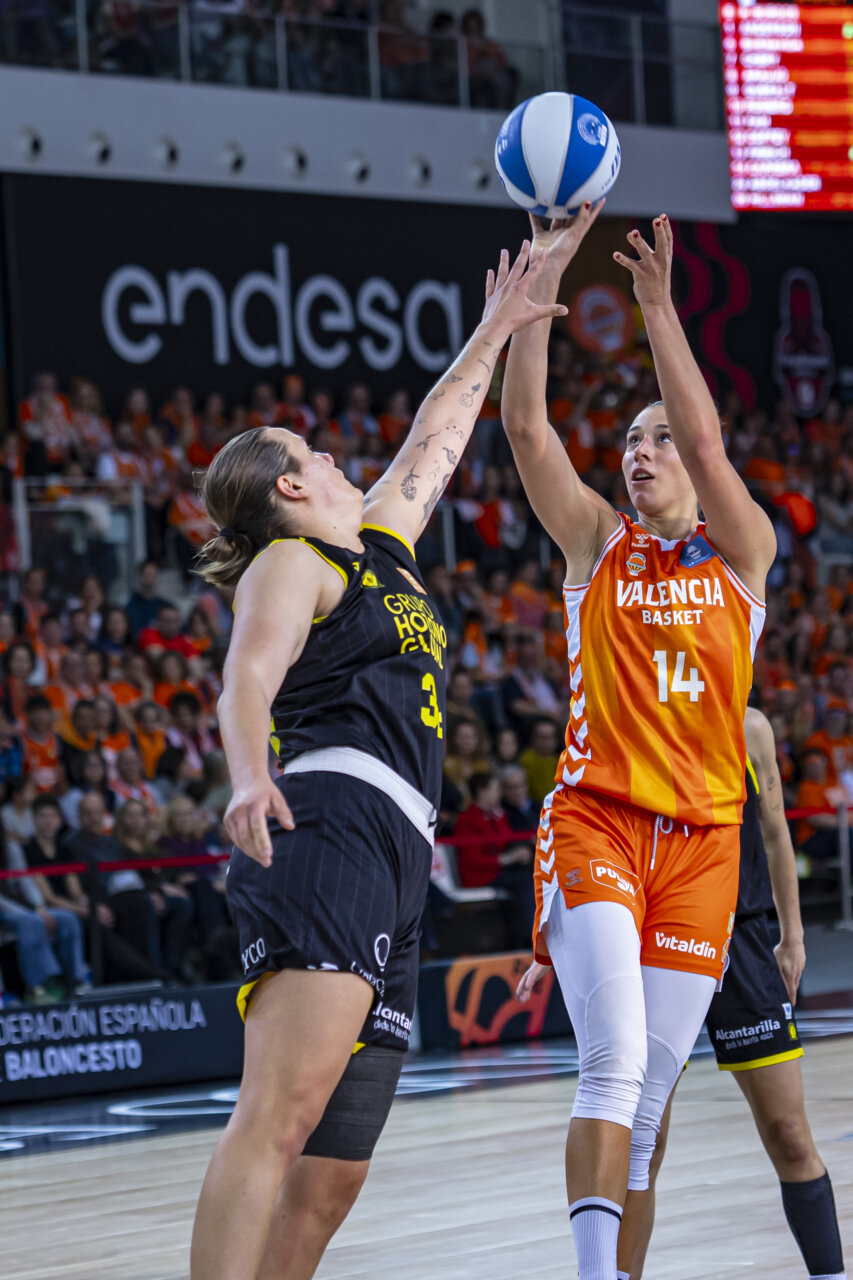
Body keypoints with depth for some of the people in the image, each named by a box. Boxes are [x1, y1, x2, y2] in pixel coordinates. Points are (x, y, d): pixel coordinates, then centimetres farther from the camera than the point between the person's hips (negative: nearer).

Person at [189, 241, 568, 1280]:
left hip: (391, 864, 10)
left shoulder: (379, 545, 29)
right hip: (328, 827, -10)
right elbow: (246, 682, -13)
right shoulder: (290, 562, 5)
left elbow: (434, 441, 45)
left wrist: (495, 333, 51)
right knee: (283, 1112, -26)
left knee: (330, 1178, 1)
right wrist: (249, 779, -33)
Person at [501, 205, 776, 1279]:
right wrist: (541, 282, -12)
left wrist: (658, 306, -16)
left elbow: (705, 441, -9)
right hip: (595, 818, -2)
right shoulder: (597, 545, 11)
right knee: (615, 1060, -21)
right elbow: (525, 425, -2)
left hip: (700, 838, 2)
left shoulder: (741, 553, 10)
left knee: (650, 1091, 2)